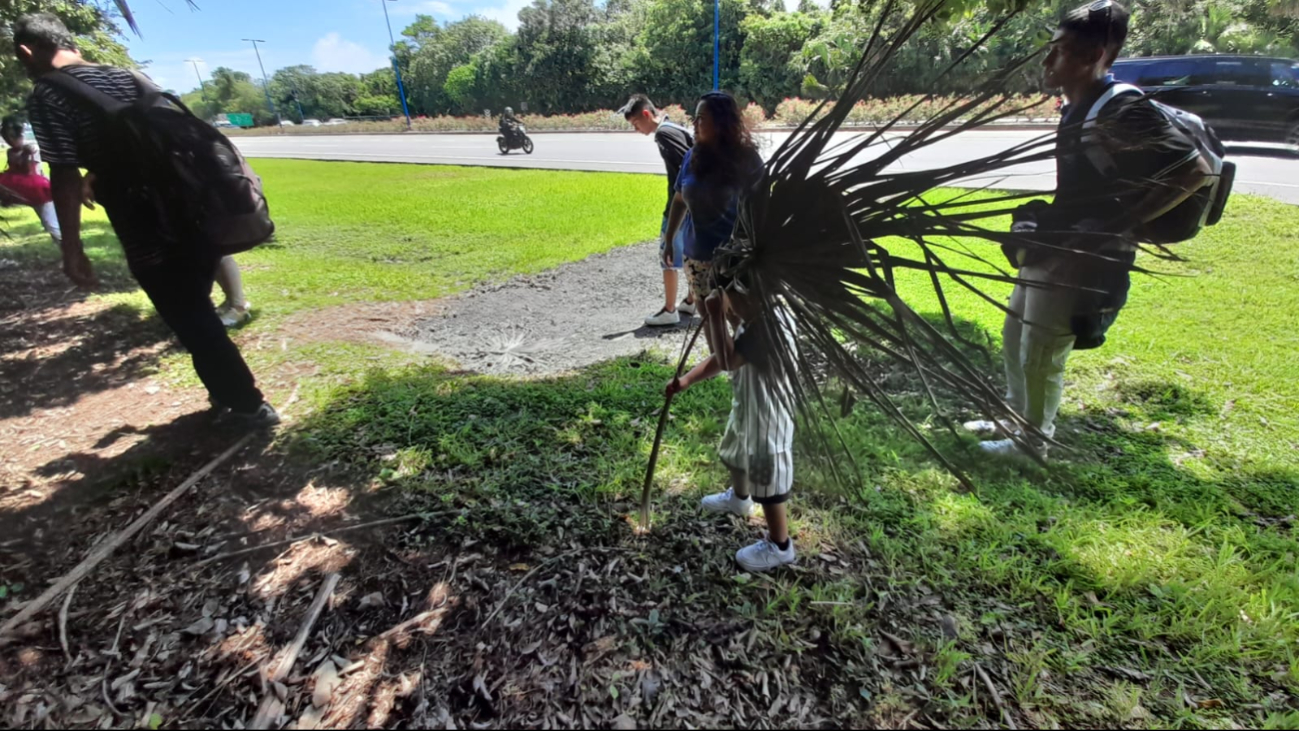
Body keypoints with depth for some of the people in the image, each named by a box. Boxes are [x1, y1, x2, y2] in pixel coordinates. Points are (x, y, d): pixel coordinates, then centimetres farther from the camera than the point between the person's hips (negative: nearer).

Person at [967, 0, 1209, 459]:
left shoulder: (1122, 111, -18)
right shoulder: (1080, 108, 10)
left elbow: (1193, 170, -19)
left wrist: (1119, 226, -18)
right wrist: (1042, 223, 10)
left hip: (1079, 260, -10)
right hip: (1050, 248, 10)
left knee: (1040, 358, 2)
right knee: (1014, 338, 20)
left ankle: (1031, 442, 22)